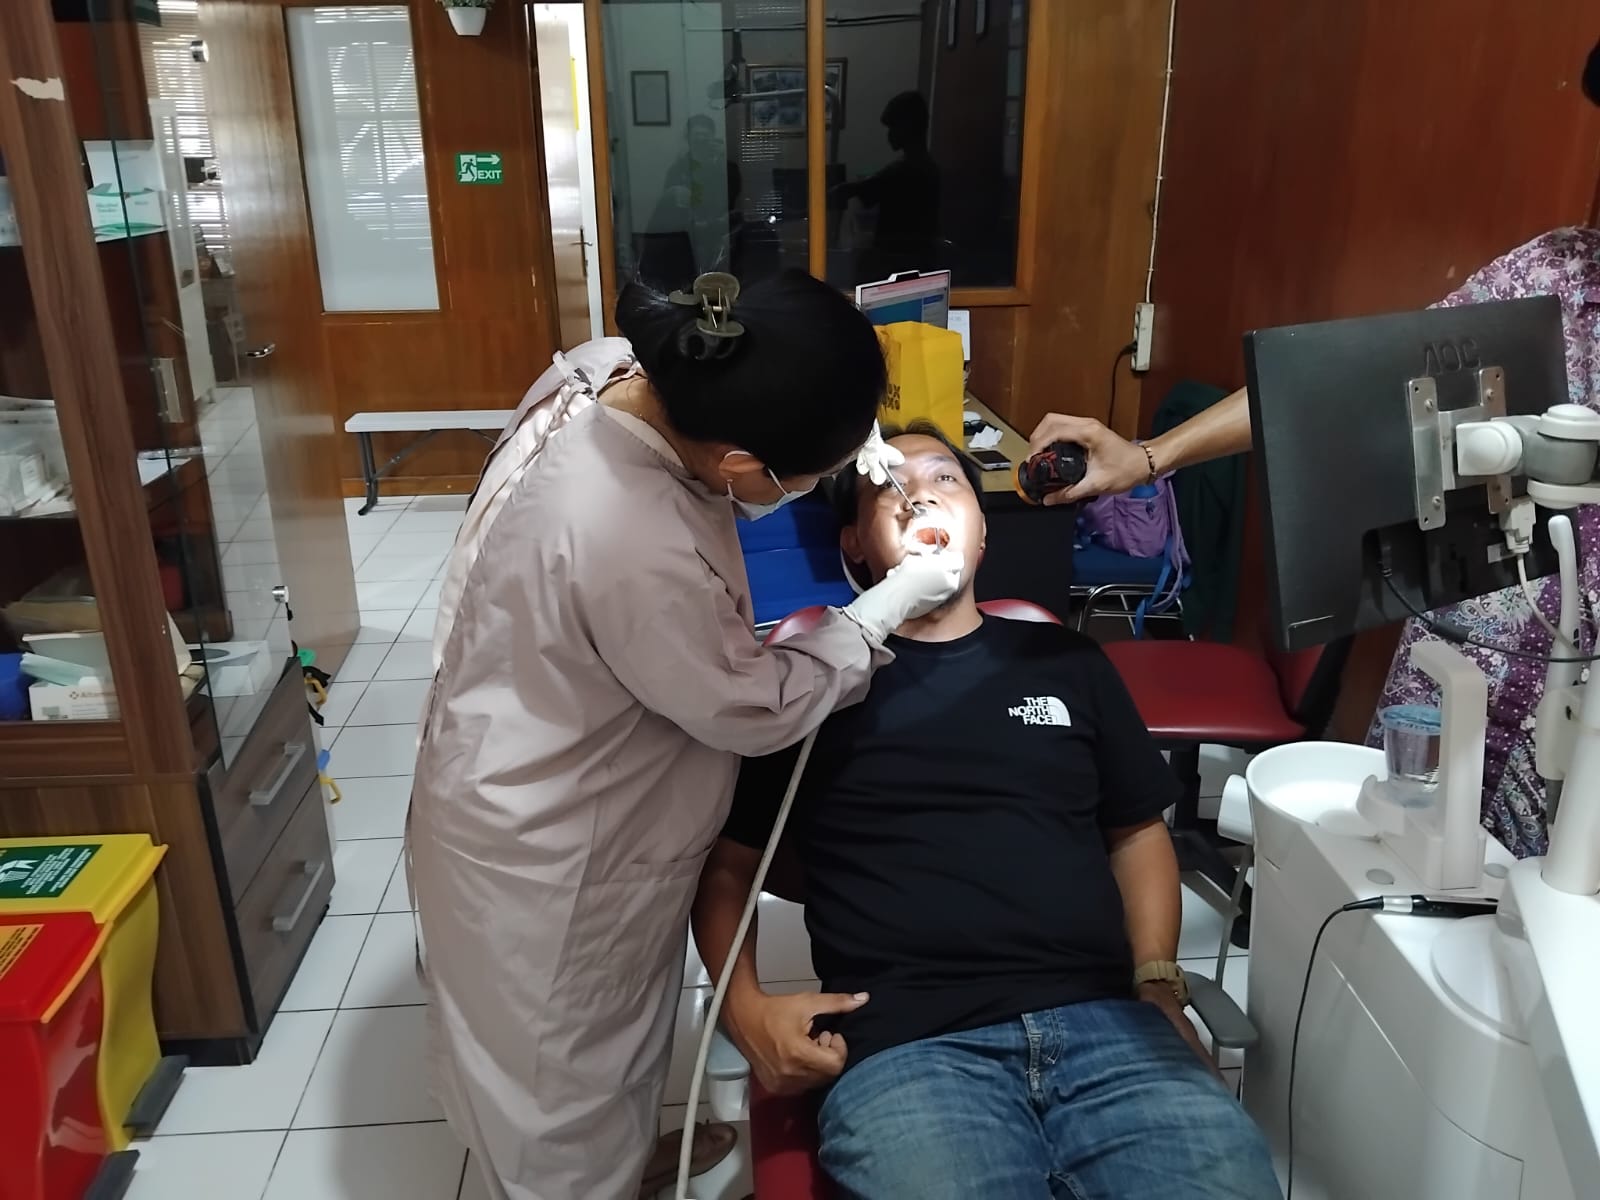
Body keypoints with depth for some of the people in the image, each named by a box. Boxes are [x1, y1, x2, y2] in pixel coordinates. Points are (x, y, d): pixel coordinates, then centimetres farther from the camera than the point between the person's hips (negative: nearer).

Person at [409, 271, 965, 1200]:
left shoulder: (611, 369, -16)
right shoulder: (638, 555, -40)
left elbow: (740, 400, 8)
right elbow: (759, 709, -23)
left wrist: (845, 432, -7)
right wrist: (899, 600, -12)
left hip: (555, 791, 9)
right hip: (549, 856, -9)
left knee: (608, 1040, 33)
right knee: (569, 1086, 20)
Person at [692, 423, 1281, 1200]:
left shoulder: (1064, 660, 19)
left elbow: (1137, 832, 25)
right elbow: (724, 865, 16)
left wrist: (1158, 982, 10)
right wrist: (744, 1007, 0)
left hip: (1105, 1022, 3)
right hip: (905, 1044, -2)